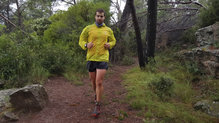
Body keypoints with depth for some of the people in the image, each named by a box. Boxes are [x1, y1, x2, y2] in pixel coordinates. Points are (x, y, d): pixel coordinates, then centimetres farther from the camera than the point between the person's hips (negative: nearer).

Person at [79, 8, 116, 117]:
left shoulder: (108, 30, 6)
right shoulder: (88, 28, 2)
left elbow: (113, 41, 19)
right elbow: (81, 40, 6)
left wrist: (109, 45, -4)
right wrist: (86, 45, -16)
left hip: (103, 59, -1)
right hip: (91, 58, 2)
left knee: (99, 82, -9)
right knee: (93, 81, 15)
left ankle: (97, 106, 5)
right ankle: (96, 94, 48)